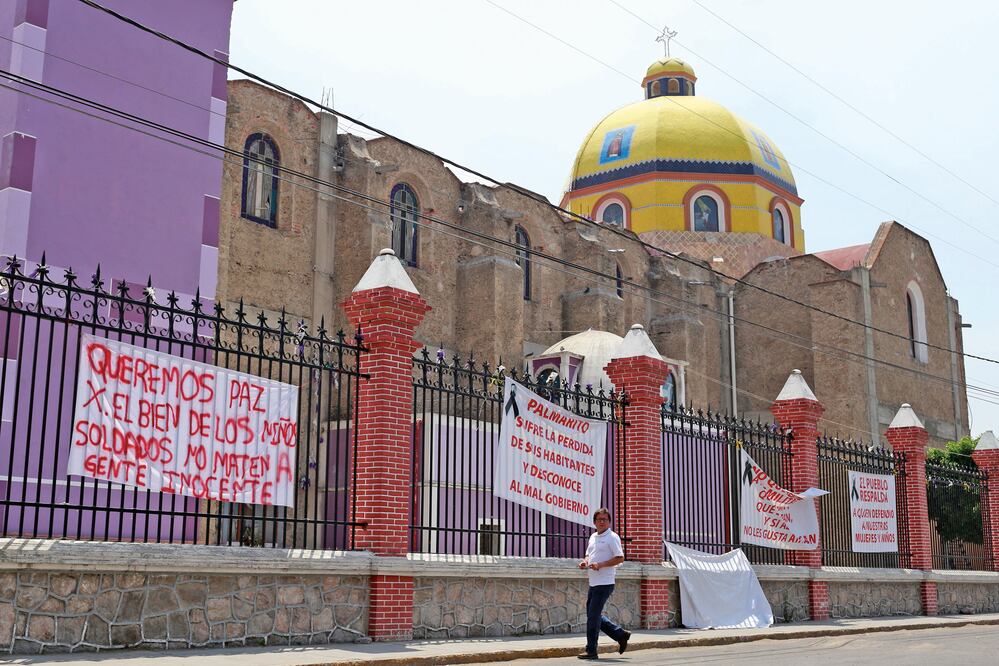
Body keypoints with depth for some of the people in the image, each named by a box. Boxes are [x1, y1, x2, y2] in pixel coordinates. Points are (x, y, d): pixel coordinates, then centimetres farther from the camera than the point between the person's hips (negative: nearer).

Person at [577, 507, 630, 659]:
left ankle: (591, 651, 3)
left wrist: (600, 565, -22)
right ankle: (620, 635, 24)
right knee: (593, 614, 13)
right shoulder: (593, 537, 15)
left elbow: (620, 558, -15)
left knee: (593, 616, -6)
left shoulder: (612, 537, -9)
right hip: (593, 583, 9)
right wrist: (585, 562, 3)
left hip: (604, 583, -9)